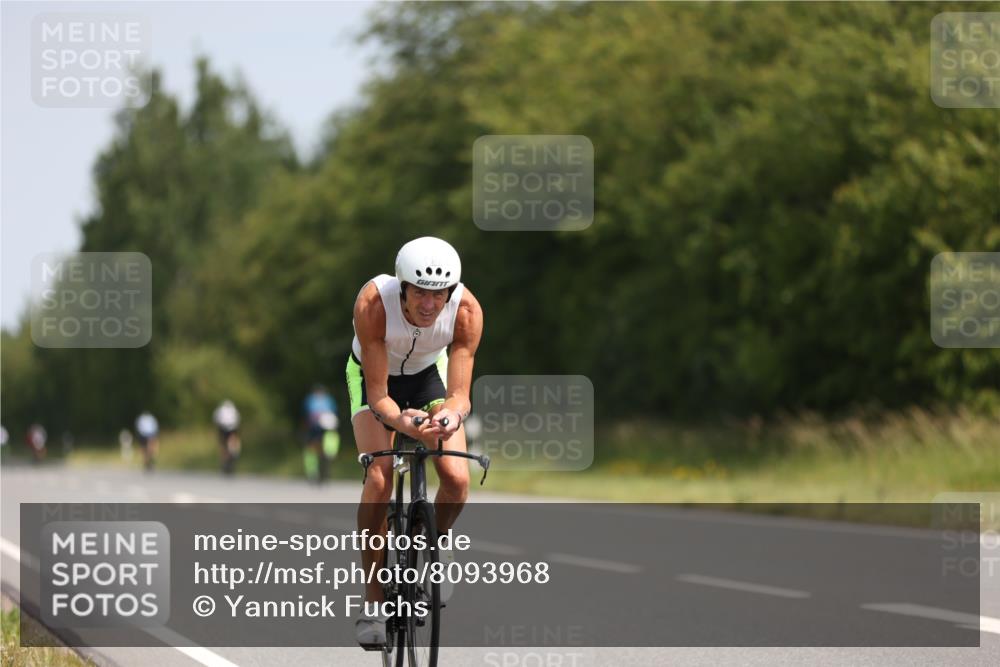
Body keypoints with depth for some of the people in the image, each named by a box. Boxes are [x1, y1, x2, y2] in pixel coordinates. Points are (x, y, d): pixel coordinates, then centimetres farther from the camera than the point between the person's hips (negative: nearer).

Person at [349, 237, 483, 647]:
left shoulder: (466, 310, -32)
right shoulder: (373, 302, -37)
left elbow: (460, 395, -31)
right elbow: (378, 397, -34)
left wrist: (451, 415, -54)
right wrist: (400, 421, -55)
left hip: (429, 373, 2)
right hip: (374, 376, -2)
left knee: (457, 478, -20)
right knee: (379, 479, -24)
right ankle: (373, 597, -12)